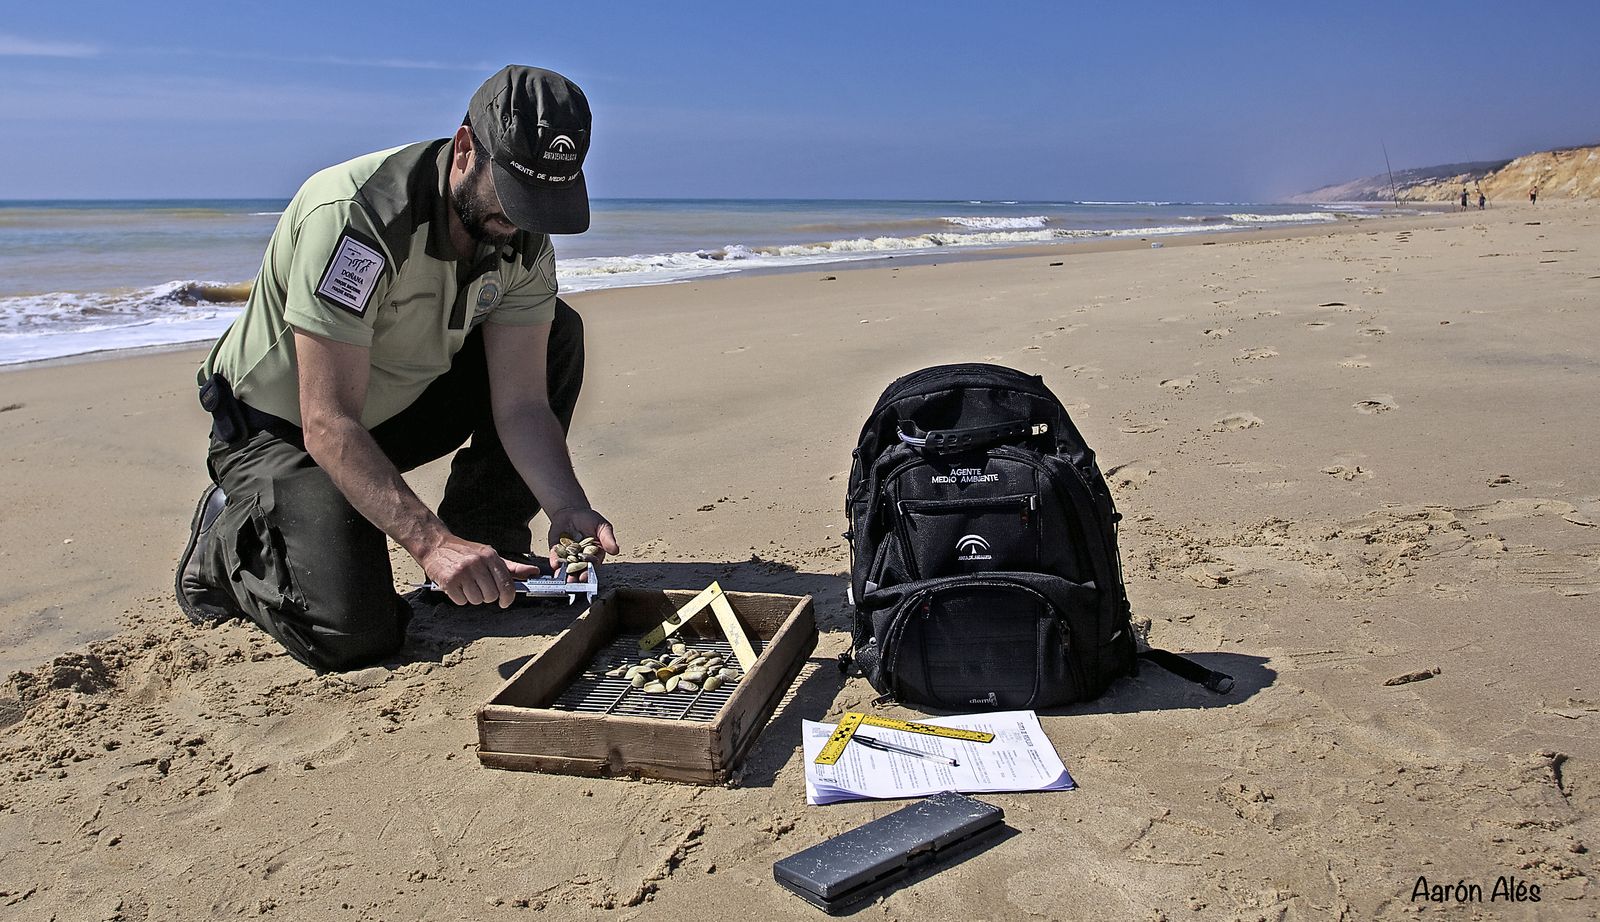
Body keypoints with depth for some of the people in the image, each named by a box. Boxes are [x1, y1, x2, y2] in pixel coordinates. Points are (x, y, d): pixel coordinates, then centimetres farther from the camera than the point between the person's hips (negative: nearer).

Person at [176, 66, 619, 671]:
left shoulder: (523, 237, -12)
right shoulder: (352, 217, -33)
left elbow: (521, 403, -14)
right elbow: (328, 424, -35)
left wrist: (568, 510, -31)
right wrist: (430, 541, -45)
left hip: (397, 407, 6)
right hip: (280, 430, -6)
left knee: (556, 335, -10)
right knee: (353, 637, -24)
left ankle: (486, 542, -2)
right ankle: (230, 539, 9)